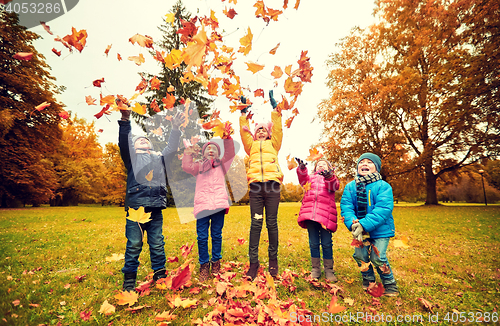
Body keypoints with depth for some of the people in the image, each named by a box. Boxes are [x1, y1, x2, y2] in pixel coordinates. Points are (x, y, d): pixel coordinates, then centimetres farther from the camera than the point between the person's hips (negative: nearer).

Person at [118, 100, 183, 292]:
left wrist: (175, 129, 9)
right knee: (133, 245, 1)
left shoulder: (159, 158, 25)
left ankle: (159, 277, 17)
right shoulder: (132, 157, 15)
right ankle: (129, 281, 14)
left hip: (155, 209, 3)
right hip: (135, 207, -2)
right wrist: (125, 120, -14)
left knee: (157, 245, 6)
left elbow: (172, 148, 18)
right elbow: (124, 143, -1)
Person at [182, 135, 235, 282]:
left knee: (217, 235, 7)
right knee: (202, 237, -1)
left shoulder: (221, 165, 20)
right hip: (202, 204, 0)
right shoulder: (198, 166, 20)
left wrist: (227, 138, -4)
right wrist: (188, 152, 1)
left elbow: (230, 154, 5)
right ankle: (204, 265, 13)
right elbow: (187, 167, 2)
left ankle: (216, 262, 22)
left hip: (219, 204, 0)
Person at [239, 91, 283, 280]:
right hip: (256, 186, 0)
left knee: (272, 223, 1)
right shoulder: (251, 145, 25)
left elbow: (277, 129, 16)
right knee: (256, 223, -2)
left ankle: (273, 259, 12)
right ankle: (253, 262, 3)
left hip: (272, 185, 0)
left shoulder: (273, 144, 24)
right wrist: (243, 113, 18)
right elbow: (243, 131, 18)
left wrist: (274, 108, 16)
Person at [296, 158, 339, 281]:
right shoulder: (311, 177, 23)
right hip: (310, 213, 2)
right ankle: (315, 269, 21)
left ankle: (329, 270, 18)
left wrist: (329, 176, -26)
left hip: (325, 214, -2)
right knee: (313, 243, 8)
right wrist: (302, 169, -19)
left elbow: (334, 186, -6)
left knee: (326, 243, 2)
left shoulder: (331, 178, 18)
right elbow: (303, 180, 1)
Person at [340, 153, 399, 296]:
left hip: (380, 229, -3)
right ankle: (368, 281, 33)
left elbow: (383, 209, -20)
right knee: (360, 255, 6)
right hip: (360, 230, 4)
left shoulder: (383, 186, -10)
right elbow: (346, 207, -8)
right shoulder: (350, 186, -1)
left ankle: (390, 286, 22)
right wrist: (353, 224, -26)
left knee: (377, 257, -5)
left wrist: (364, 225, -29)